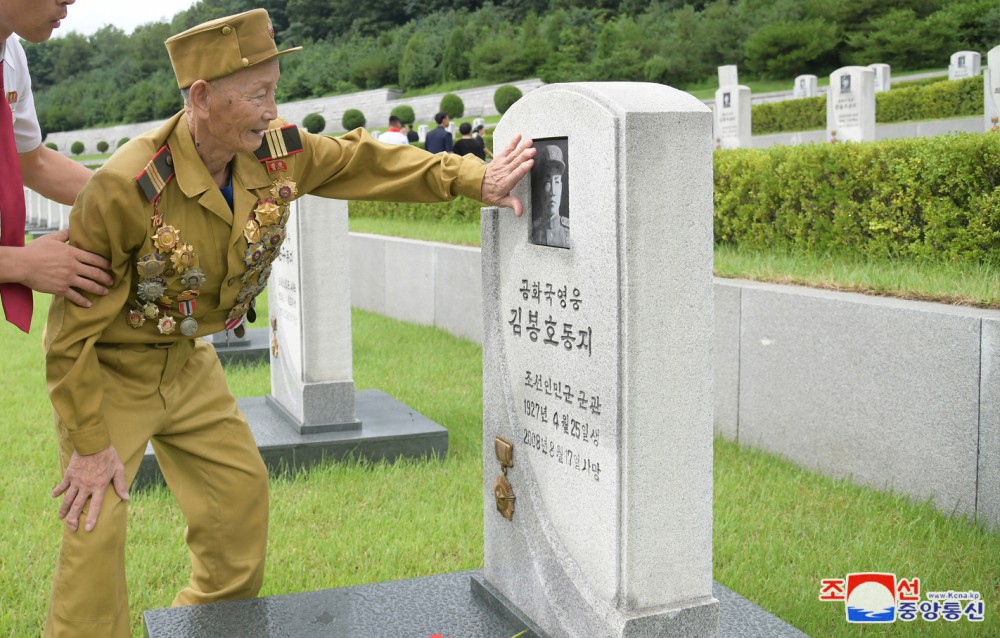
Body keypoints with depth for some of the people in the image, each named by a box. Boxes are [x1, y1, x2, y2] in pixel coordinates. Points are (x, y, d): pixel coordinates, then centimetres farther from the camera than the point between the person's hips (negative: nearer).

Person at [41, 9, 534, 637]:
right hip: (109, 367, -6)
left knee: (241, 493, 12)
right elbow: (75, 324, -25)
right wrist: (89, 443, -21)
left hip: (188, 361, 6)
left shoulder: (278, 151, -16)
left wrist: (475, 178, -10)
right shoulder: (127, 188, -33)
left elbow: (364, 160, -1)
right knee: (97, 524, -13)